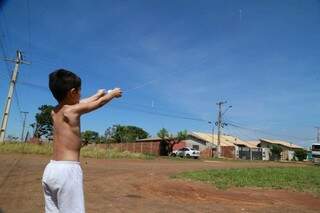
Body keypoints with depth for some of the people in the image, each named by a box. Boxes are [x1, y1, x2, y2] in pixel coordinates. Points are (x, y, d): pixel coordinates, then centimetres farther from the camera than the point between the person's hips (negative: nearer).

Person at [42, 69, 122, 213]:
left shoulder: (55, 111, 10)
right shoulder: (73, 110, -10)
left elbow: (82, 102, 25)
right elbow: (99, 102, 4)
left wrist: (99, 94, 39)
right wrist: (113, 93, 23)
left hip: (50, 169, 9)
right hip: (67, 170, -8)